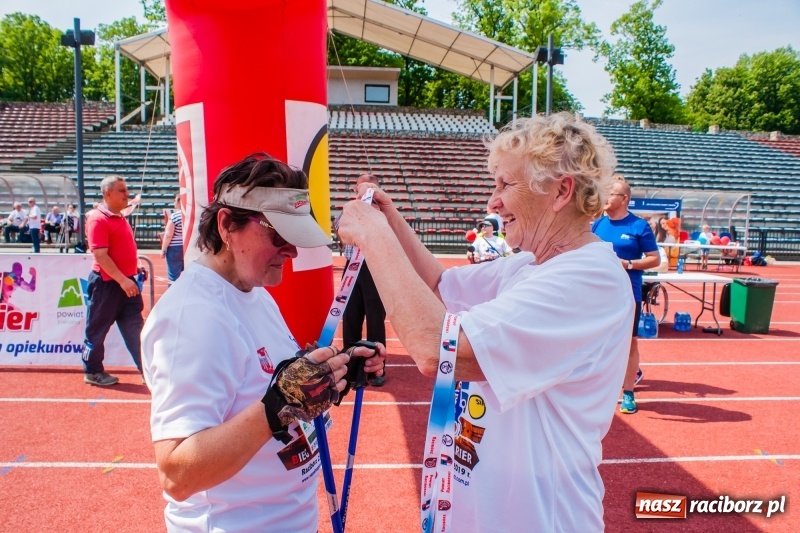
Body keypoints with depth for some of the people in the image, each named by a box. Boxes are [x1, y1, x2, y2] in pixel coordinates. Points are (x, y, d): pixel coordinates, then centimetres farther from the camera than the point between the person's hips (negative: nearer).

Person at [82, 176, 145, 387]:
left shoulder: (120, 218, 13)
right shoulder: (98, 219, -15)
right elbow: (100, 255, -21)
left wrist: (134, 267, 14)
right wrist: (122, 280, -25)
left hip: (127, 281, 8)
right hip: (106, 283, -8)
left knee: (135, 326, 8)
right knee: (98, 329, 7)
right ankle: (92, 372, 20)